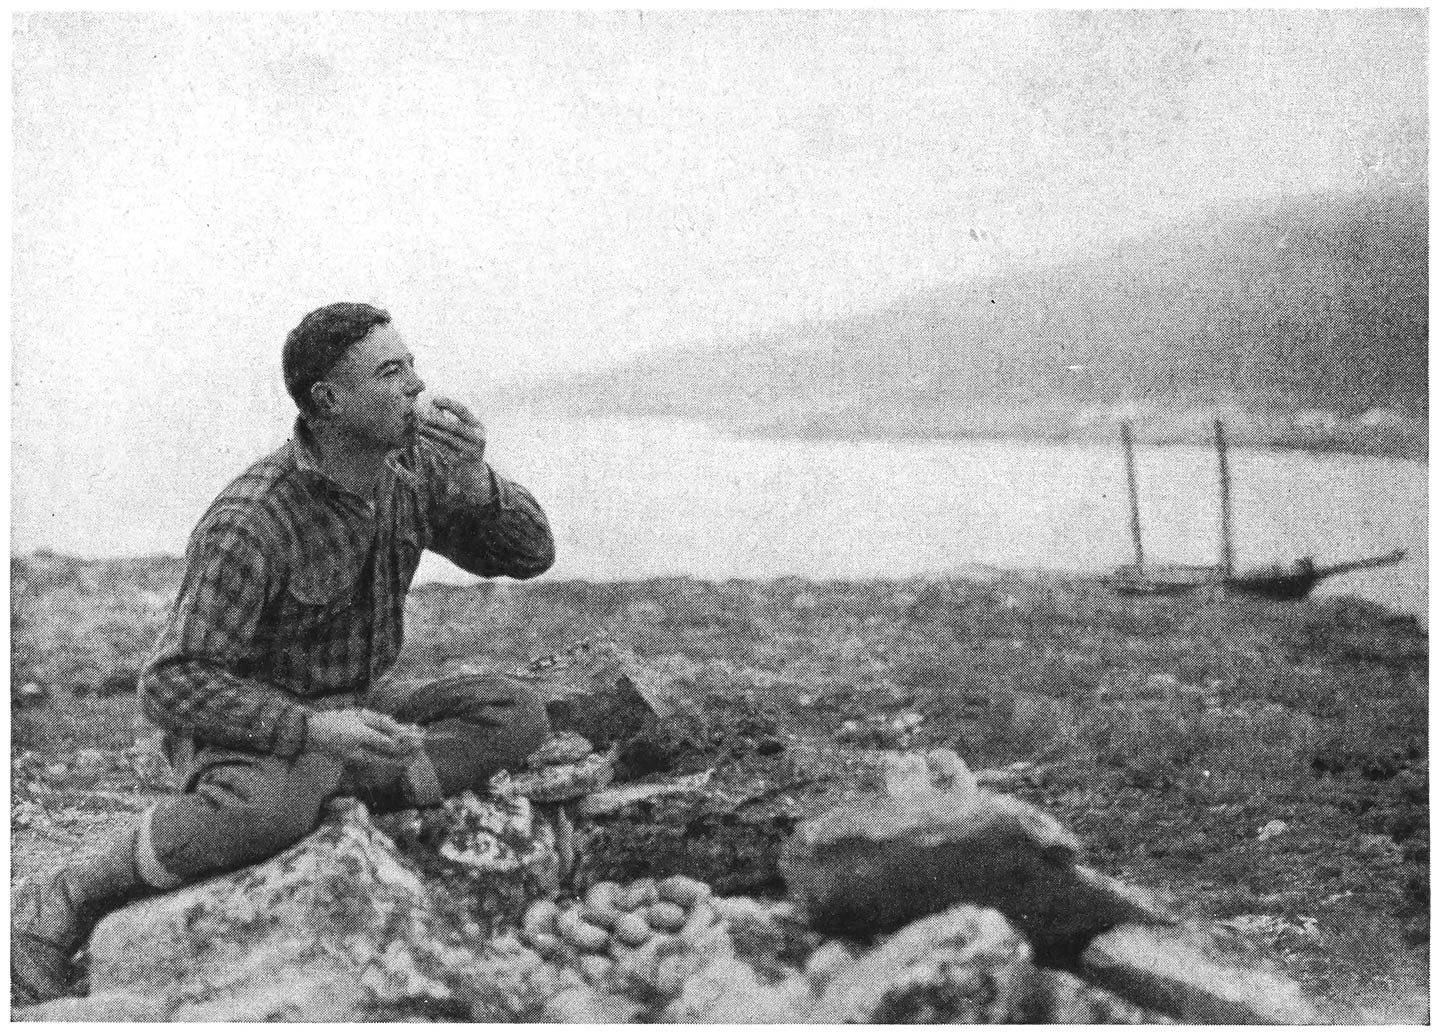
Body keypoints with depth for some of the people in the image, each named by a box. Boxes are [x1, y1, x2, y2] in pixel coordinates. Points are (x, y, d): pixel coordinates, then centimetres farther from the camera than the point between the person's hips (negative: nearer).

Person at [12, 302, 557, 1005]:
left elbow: (531, 554, -1)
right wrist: (311, 728, -35)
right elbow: (171, 686, -24)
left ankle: (339, 789, -20)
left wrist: (476, 482, -21)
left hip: (345, 723, 6)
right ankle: (58, 905, -21)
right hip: (244, 732, -6)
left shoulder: (413, 469, -6)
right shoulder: (252, 521, -25)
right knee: (271, 808, -42)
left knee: (516, 716, -16)